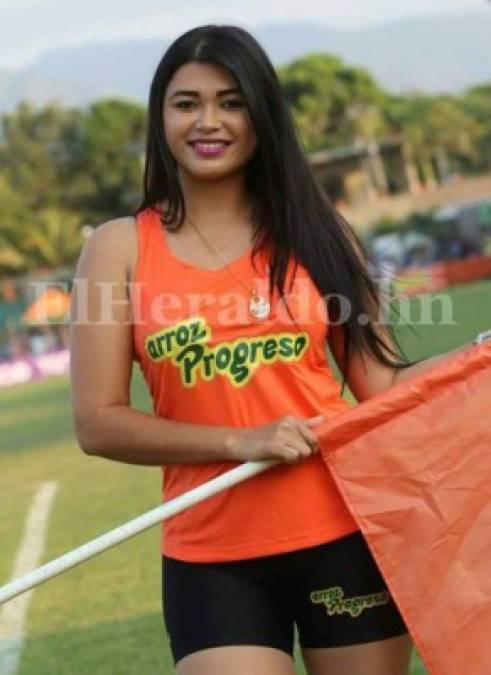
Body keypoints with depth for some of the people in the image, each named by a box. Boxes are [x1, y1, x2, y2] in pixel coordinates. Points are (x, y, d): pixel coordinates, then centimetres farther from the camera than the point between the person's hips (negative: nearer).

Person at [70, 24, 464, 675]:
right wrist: (240, 442, -14)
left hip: (345, 537, 2)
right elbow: (98, 423, -4)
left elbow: (381, 384, 5)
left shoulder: (314, 231, 6)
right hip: (213, 560, -1)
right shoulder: (120, 248, 1)